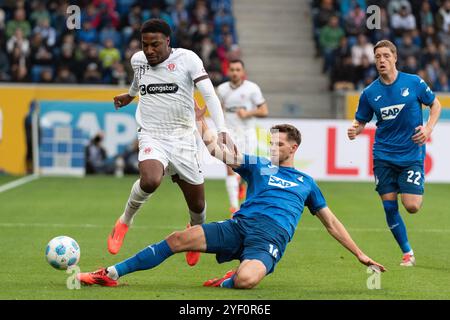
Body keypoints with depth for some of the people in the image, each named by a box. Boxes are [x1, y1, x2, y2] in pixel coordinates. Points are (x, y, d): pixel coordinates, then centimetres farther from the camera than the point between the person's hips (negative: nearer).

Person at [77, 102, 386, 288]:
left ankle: (227, 280, 0)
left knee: (245, 280, -38)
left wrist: (362, 256, 21)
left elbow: (331, 223, 26)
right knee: (179, 239, -15)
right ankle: (111, 274, -11)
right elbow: (216, 148, 14)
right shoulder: (258, 165, 23)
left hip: (271, 237, -2)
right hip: (239, 225, 2)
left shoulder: (306, 182, 23)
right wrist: (200, 120, 3)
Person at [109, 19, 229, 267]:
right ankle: (125, 221, -4)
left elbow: (209, 95, -13)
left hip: (183, 138, 0)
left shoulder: (187, 59, -6)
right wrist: (131, 94, 52)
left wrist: (221, 131, -25)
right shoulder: (138, 60, 5)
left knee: (197, 205, 4)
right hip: (151, 137, 0)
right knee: (150, 181, -32)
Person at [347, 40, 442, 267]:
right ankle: (408, 254, 14)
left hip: (412, 155, -2)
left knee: (412, 206, -12)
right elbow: (360, 122, 8)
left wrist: (428, 128, -7)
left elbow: (435, 105, 9)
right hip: (384, 156, 2)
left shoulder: (414, 83, -4)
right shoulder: (370, 93, 0)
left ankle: (414, 193, 27)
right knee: (389, 206, -2)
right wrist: (354, 130, -15)